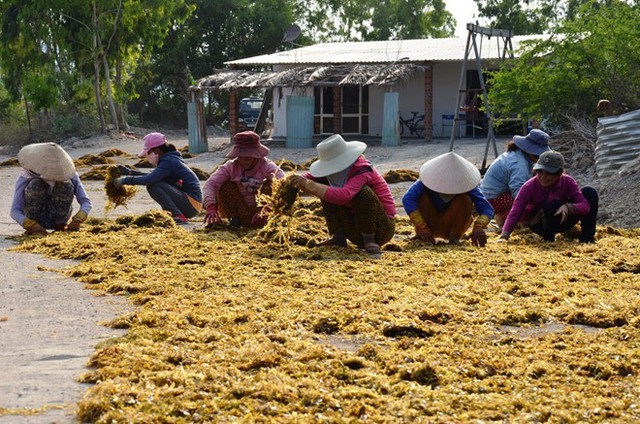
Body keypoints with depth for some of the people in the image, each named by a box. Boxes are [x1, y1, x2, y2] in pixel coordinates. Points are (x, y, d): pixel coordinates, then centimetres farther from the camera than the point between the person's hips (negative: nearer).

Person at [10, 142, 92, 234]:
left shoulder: (69, 174, -17)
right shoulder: (26, 177, -22)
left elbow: (86, 202, -17)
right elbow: (14, 211, -25)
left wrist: (77, 220, -37)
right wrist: (31, 225, -44)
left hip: (58, 217, 1)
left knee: (67, 185, -26)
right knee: (36, 185, -29)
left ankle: (60, 225, -12)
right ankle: (31, 228, -19)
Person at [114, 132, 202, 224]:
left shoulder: (168, 162, -15)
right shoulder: (169, 159, 14)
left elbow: (148, 180, -27)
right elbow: (152, 176, 27)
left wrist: (125, 180, -17)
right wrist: (130, 172, 19)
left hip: (192, 203, -10)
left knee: (153, 186, -18)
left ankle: (178, 216, -18)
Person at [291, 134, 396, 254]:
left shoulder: (362, 171, -25)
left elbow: (344, 196, -42)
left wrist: (309, 185, -38)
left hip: (382, 228, -7)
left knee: (363, 192, -35)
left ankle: (370, 241, -18)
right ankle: (339, 237, -3)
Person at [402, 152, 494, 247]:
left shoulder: (465, 184, -21)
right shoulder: (427, 180, -24)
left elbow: (486, 208, -26)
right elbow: (407, 199, -37)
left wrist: (478, 227, -46)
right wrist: (422, 229, -42)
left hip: (449, 227, 0)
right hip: (429, 225, 0)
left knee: (465, 200, -25)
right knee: (422, 197, -28)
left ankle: (455, 236, -12)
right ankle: (420, 235, -12)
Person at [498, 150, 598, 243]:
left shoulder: (568, 182, -17)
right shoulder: (529, 187, -23)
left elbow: (585, 205, -25)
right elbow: (515, 213, -30)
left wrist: (568, 207, -47)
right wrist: (504, 236, -45)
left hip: (562, 221, 3)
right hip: (539, 224, -3)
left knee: (590, 192, -16)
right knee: (554, 205, -38)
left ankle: (586, 237, -7)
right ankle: (548, 238, -12)